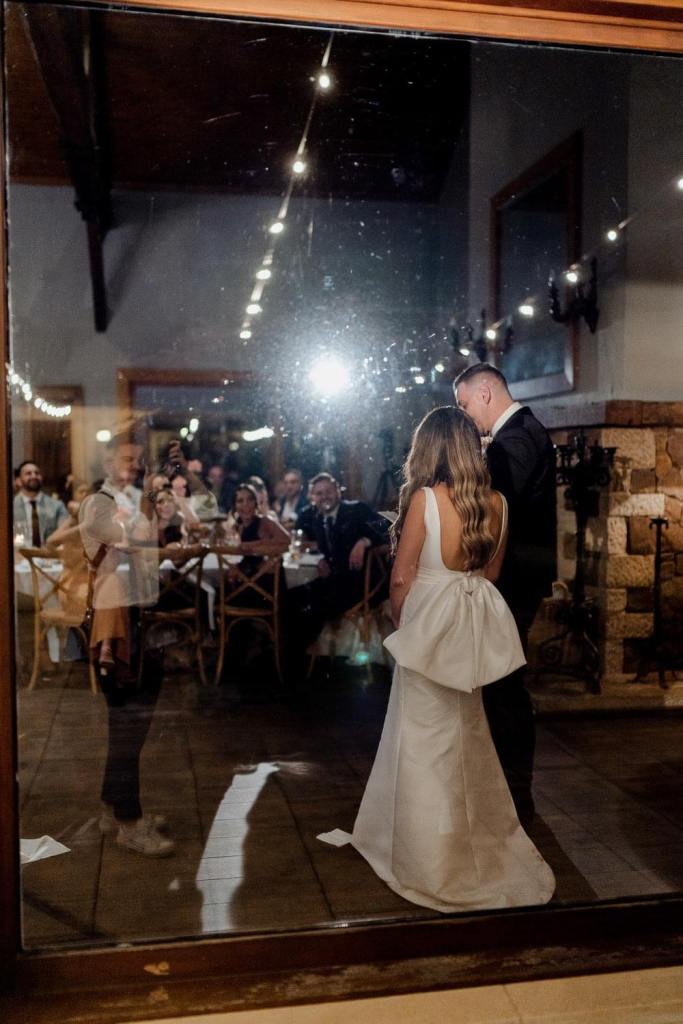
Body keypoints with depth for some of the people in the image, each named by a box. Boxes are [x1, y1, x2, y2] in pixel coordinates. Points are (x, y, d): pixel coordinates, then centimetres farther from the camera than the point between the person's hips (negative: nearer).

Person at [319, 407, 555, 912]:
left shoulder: (425, 499, -17)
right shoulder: (496, 502, -2)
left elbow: (402, 577, -13)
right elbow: (492, 571, 9)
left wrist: (400, 623, 4)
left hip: (430, 620, -5)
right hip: (475, 627, 6)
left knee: (427, 739, 7)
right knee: (469, 732, 22)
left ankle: (433, 864, 19)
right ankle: (482, 838, 38)